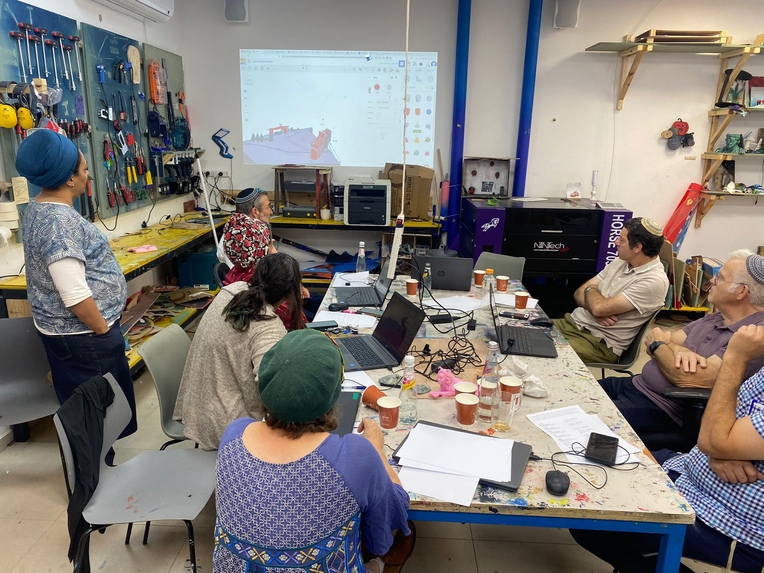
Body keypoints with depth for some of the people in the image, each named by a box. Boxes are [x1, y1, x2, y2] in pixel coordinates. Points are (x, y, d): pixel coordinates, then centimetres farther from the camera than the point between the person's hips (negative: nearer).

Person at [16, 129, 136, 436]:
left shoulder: (36, 208, 7)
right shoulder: (61, 221, -25)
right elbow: (75, 295, -29)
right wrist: (105, 331, -16)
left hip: (59, 328, 10)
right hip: (81, 334, -10)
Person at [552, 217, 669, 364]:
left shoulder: (654, 281, -16)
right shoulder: (621, 262, 10)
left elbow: (599, 307, -22)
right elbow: (579, 293, 9)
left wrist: (591, 289, -1)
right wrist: (597, 310, -12)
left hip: (600, 342, -7)